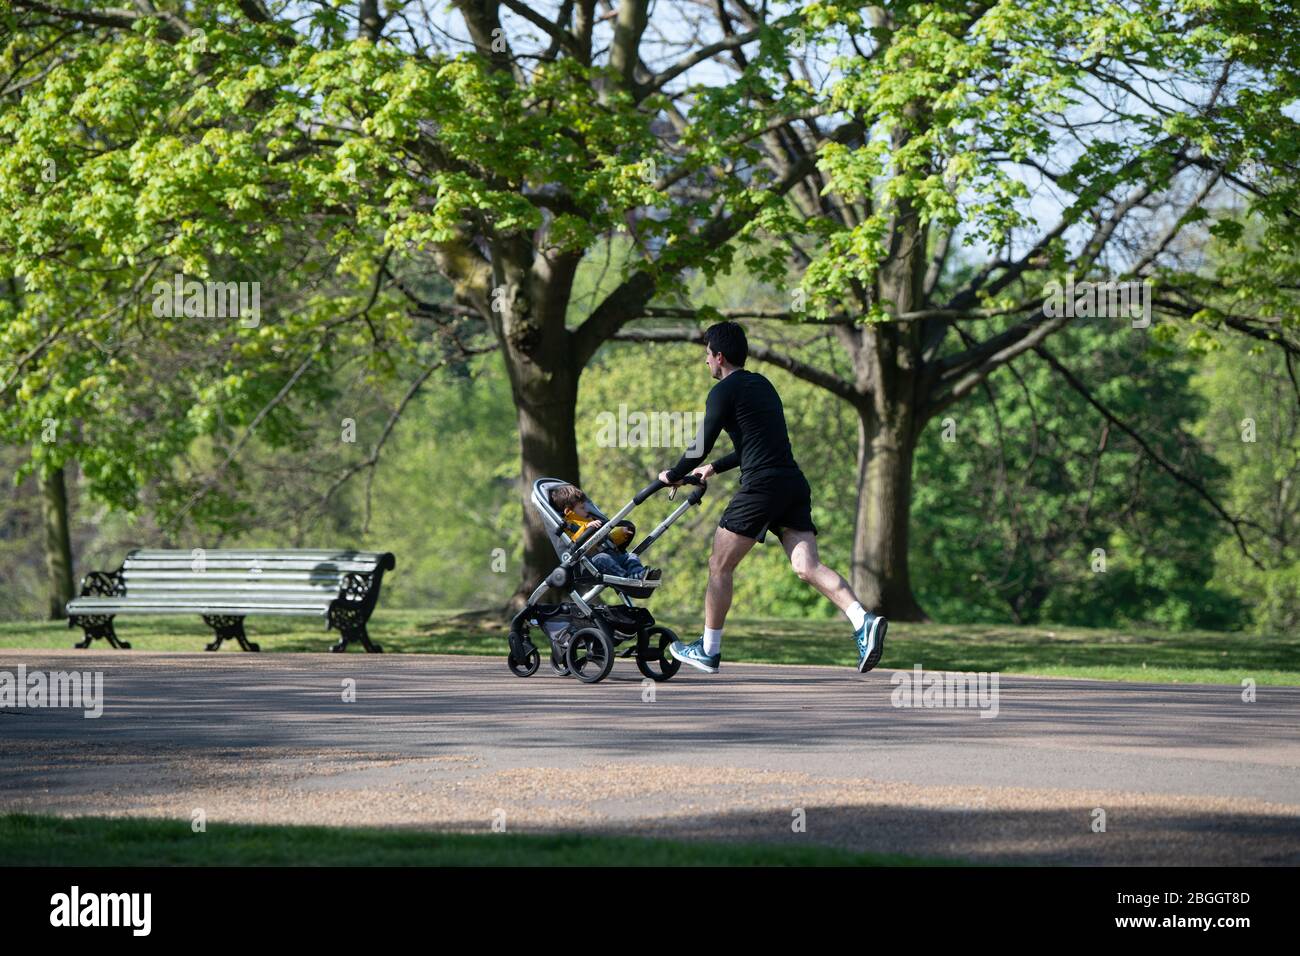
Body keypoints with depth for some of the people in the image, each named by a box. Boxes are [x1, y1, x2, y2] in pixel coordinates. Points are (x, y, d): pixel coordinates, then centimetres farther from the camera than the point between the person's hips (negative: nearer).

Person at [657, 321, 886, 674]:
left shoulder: (724, 391, -1)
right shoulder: (762, 385, 25)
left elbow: (702, 445, -3)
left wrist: (674, 474, 15)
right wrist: (715, 468, 43)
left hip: (761, 486, -7)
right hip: (794, 485, 7)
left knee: (719, 566, 6)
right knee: (807, 566, -6)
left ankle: (708, 651, 13)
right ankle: (863, 621, -28)